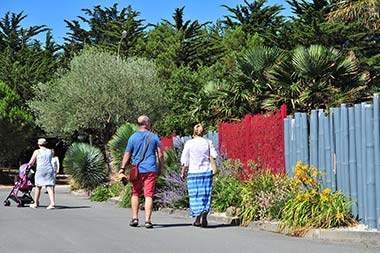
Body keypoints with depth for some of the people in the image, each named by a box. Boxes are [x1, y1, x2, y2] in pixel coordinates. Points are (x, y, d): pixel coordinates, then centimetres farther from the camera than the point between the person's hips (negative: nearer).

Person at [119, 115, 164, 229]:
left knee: (135, 193, 15)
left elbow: (127, 154, 1)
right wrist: (160, 168, 13)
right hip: (151, 170, 0)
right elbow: (160, 155, 3)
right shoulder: (154, 137, 3)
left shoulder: (133, 137, 2)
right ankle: (147, 220, -5)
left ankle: (135, 218, 12)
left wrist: (122, 168, 8)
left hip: (137, 170, 0)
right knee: (149, 195, 0)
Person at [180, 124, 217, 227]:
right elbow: (214, 155, 2)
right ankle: (204, 213, -11)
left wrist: (183, 172, 6)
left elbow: (185, 160, -3)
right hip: (207, 171, 2)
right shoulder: (208, 142, 1)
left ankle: (197, 219, 0)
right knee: (205, 194, 8)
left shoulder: (189, 143, -4)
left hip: (194, 172, -2)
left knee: (195, 195, 4)